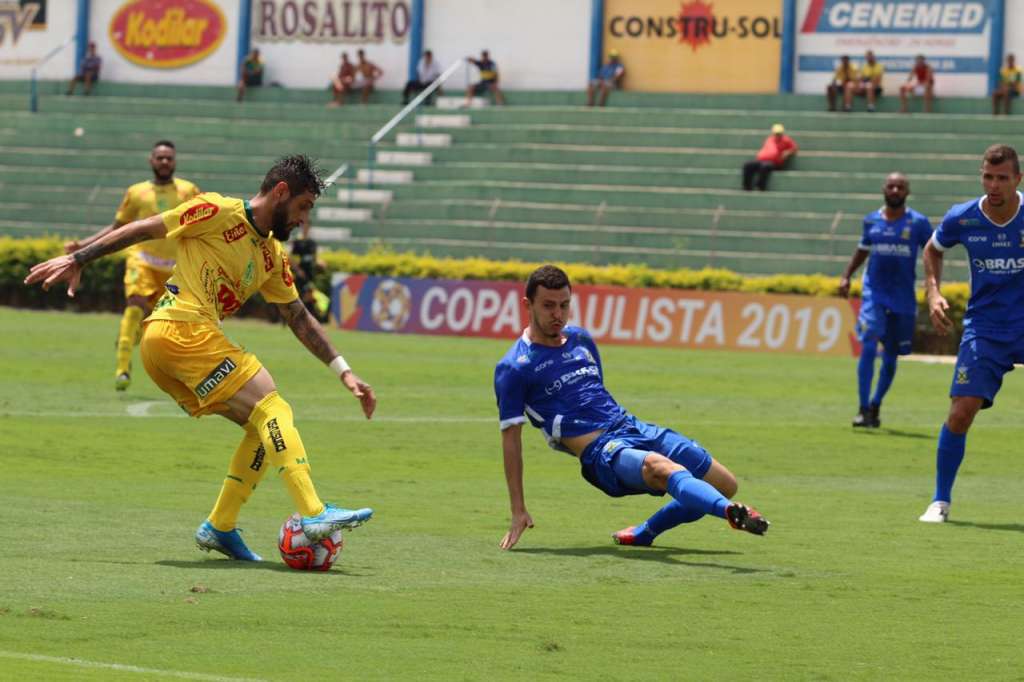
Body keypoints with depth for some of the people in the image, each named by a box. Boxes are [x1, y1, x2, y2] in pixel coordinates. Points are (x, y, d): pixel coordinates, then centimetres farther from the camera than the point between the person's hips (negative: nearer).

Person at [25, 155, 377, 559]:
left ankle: (219, 528, 10)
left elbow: (300, 319, 26)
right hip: (181, 329, -9)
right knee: (273, 410, -15)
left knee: (264, 428, 8)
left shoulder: (273, 256, 22)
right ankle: (314, 516, -25)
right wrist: (78, 260, -4)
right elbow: (145, 229, -1)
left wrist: (343, 372, 20)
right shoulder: (220, 212, -2)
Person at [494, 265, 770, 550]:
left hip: (633, 428, 8)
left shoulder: (581, 339, 16)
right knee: (665, 468, -38)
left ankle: (645, 532, 20)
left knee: (726, 484, 4)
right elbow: (511, 438, -4)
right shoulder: (514, 369, -4)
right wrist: (518, 512, -7)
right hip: (600, 452, -8)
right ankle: (731, 512, -66)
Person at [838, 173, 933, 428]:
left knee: (891, 355, 8)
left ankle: (875, 406, 28)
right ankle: (863, 409, -15)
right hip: (874, 294, 0)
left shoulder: (918, 223, -2)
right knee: (868, 347, -17)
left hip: (904, 299, 0)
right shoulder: (871, 221, 5)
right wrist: (846, 276, 10)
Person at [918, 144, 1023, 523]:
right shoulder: (961, 219, -6)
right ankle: (941, 501, 3)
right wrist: (933, 292, 3)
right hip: (984, 329, 0)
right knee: (961, 411, -11)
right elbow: (933, 249, 17)